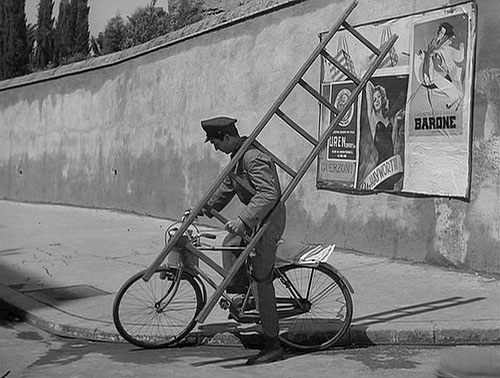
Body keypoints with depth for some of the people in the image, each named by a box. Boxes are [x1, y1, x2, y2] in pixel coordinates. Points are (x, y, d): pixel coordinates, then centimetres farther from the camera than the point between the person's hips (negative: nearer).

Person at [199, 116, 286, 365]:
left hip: (268, 220, -10)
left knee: (261, 281, -8)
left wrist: (243, 220, -37)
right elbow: (227, 186, 25)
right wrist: (207, 208, 26)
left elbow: (269, 193, -31)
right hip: (256, 218, 10)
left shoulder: (254, 158, -22)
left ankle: (273, 346, -3)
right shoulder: (238, 156, 11)